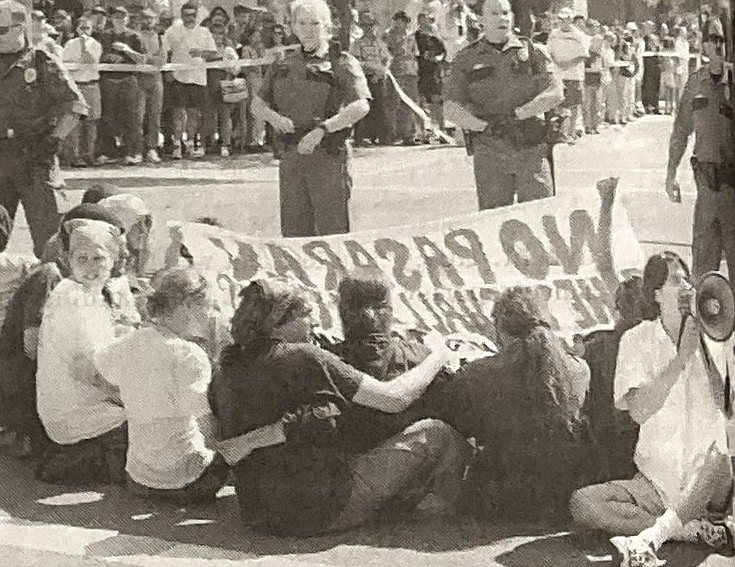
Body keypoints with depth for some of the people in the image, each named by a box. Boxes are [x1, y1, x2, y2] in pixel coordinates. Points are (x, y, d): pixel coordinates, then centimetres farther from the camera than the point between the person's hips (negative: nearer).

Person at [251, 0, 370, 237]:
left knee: (332, 231, -5)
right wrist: (273, 117, -6)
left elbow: (361, 106, -14)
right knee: (294, 231, 8)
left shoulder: (341, 63, -1)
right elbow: (257, 103, 17)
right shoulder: (283, 66, 16)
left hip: (329, 157, -5)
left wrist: (322, 129, -23)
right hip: (291, 157, 5)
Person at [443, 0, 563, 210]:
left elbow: (556, 93, -2)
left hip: (532, 148, 0)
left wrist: (516, 114, -13)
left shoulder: (530, 51, 9)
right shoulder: (466, 59, 9)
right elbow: (450, 108, 2)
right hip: (489, 152, 0)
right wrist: (484, 126, -14)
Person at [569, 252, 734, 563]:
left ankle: (655, 533, -29)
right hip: (655, 484, 0)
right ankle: (690, 528, -24)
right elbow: (639, 410, -13)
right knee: (583, 504, -23)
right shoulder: (636, 340, 2)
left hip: (708, 484, 0)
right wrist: (682, 357, -18)